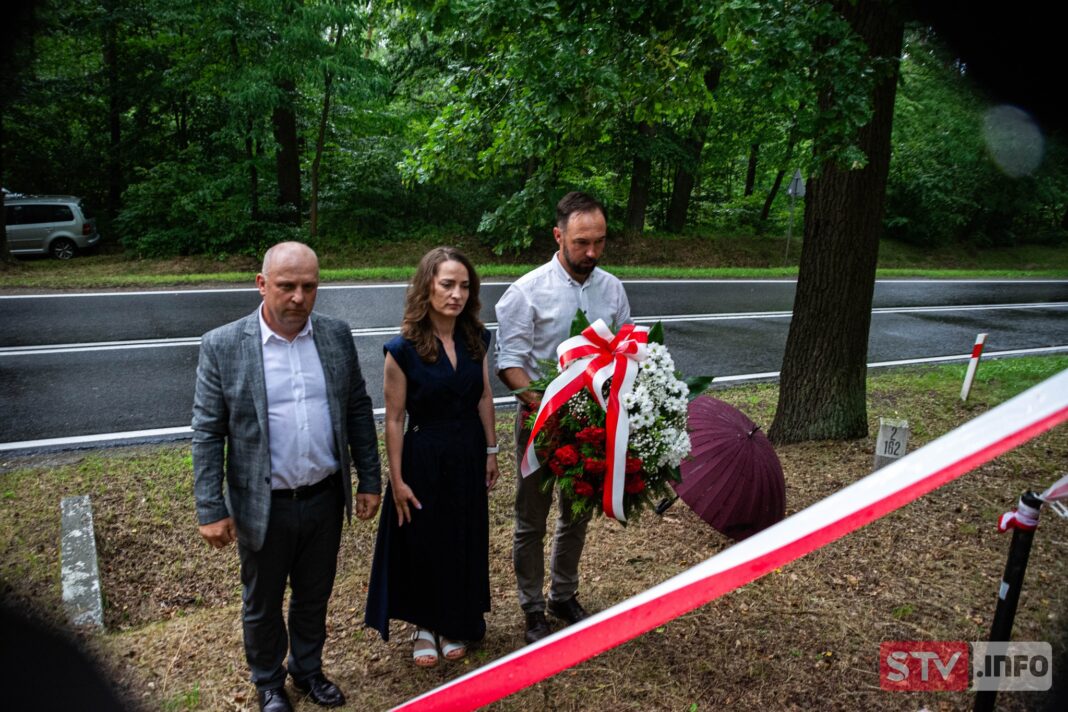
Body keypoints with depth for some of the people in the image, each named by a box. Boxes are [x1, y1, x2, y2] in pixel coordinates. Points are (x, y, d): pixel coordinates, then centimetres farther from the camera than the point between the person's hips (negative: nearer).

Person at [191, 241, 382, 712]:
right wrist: (211, 510, -11)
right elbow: (207, 434, -9)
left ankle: (308, 669, 47)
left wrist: (369, 481, 3)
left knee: (315, 595, 22)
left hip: (325, 498, 3)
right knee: (262, 604, 19)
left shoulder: (337, 336, -3)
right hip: (263, 506, -2)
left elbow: (358, 412, 3)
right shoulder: (222, 346, -12)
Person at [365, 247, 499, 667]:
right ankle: (424, 627, 35)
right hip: (424, 458, -4)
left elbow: (484, 398, 6)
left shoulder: (476, 338, -3)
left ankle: (455, 625, 39)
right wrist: (397, 480, -10)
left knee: (465, 542, 16)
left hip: (469, 455, 4)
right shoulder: (403, 349, -17)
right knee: (422, 543, 11)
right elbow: (394, 420, -12)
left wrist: (491, 452, 8)